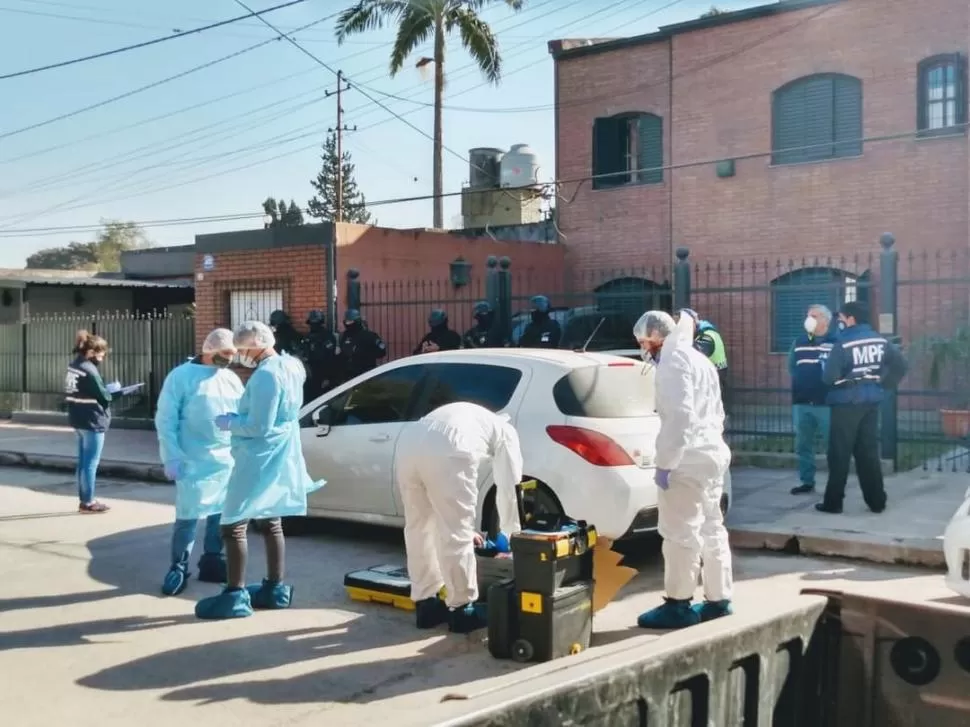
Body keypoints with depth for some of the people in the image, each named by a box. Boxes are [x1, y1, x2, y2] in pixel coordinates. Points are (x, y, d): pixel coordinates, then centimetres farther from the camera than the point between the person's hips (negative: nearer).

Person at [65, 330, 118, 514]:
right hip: (92, 422, -9)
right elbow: (103, 398, -16)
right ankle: (88, 503, 7)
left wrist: (105, 389, 6)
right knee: (91, 463, 0)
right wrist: (113, 390, 3)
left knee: (83, 462, 15)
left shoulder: (73, 366, 9)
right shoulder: (89, 370, -19)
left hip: (78, 420, 9)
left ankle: (84, 500, 23)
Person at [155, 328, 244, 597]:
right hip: (195, 463, -5)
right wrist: (172, 458, -12)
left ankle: (211, 561, 25)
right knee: (188, 517, -6)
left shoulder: (232, 379, 12)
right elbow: (165, 421, -6)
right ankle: (178, 567, 10)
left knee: (222, 514, 10)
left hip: (228, 461, 6)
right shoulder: (182, 376, -5)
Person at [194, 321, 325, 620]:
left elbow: (258, 427, -23)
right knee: (271, 523, 17)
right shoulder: (290, 366, 10)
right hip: (278, 459, 10)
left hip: (259, 462, -10)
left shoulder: (266, 375, -21)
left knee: (233, 526, -4)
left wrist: (228, 422, -7)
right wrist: (237, 417, 10)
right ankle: (275, 588, 23)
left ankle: (235, 596, -2)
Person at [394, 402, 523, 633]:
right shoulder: (504, 431, 29)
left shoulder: (462, 416, 45)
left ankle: (426, 604, 28)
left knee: (418, 528, 20)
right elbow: (508, 487, 24)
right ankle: (462, 609, 17)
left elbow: (443, 493, 46)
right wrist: (511, 534, 37)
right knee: (457, 536, 7)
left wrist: (462, 526, 52)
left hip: (407, 444, 6)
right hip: (445, 452, -6)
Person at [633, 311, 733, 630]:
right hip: (712, 454, 10)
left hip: (688, 460, -10)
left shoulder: (673, 360, -11)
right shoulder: (698, 359, 19)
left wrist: (665, 462, -19)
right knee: (711, 529, 13)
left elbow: (679, 416, -21)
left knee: (680, 533, -4)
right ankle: (718, 600, 19)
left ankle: (678, 605, 1)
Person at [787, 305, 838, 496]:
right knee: (803, 445, 11)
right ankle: (807, 482, 21)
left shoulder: (837, 342, -7)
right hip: (801, 403, 6)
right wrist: (802, 383, 8)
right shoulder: (799, 342, 12)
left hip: (827, 404, -6)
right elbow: (791, 367, 19)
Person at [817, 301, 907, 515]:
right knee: (869, 453, 12)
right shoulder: (881, 341, 5)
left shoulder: (843, 345, -15)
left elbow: (829, 377, -18)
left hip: (846, 404, -6)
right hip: (872, 403, 6)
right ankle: (877, 501, 15)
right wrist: (884, 384, 12)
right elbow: (901, 366, 8)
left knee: (839, 455, 1)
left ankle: (833, 502, 4)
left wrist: (833, 376, 5)